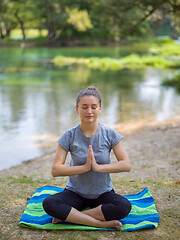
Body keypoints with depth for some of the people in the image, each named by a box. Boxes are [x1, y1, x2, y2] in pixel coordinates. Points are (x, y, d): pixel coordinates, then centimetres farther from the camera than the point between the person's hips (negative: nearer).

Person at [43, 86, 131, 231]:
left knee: (124, 206, -30)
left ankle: (69, 216, -20)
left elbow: (126, 165, -11)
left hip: (103, 192, 1)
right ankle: (101, 223, -25)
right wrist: (85, 167, -24)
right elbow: (55, 170, -13)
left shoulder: (110, 134, -5)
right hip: (76, 192, 0)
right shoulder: (69, 136, -7)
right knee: (49, 204, -29)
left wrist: (98, 167, -23)